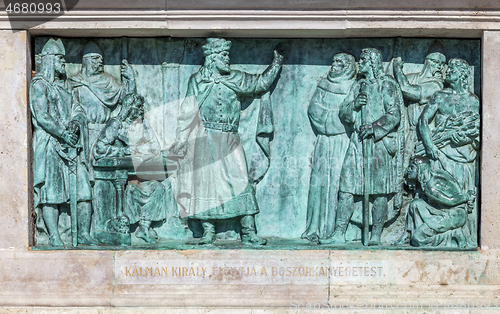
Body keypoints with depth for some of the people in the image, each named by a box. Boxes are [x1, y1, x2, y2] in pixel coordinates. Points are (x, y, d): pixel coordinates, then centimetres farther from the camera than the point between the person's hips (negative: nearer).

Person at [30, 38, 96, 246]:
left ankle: (84, 234, 1)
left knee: (83, 188, -2)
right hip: (48, 143, -6)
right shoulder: (39, 84, -1)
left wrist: (75, 123, -5)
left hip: (70, 143, 6)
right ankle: (54, 237, -6)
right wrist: (62, 133, -16)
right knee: (50, 189, -7)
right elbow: (41, 117, -10)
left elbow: (78, 111, 18)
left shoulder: (66, 85, 21)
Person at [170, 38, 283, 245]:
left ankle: (248, 232, -4)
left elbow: (261, 83, 24)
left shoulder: (235, 79, 13)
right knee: (206, 183, -3)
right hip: (205, 140, -2)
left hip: (229, 141, 2)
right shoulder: (197, 80, 6)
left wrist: (276, 64, 20)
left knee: (240, 183, -5)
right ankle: (208, 231, 5)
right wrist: (182, 140, 0)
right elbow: (187, 112, 5)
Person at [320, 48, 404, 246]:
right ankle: (339, 233, -1)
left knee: (380, 192, -4)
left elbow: (394, 115, -7)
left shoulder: (387, 85, 2)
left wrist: (374, 128, -16)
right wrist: (354, 104, -4)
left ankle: (376, 235, 2)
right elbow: (343, 114, 16)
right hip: (358, 142, 5)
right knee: (346, 188, -2)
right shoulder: (358, 87, 20)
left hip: (380, 143, -5)